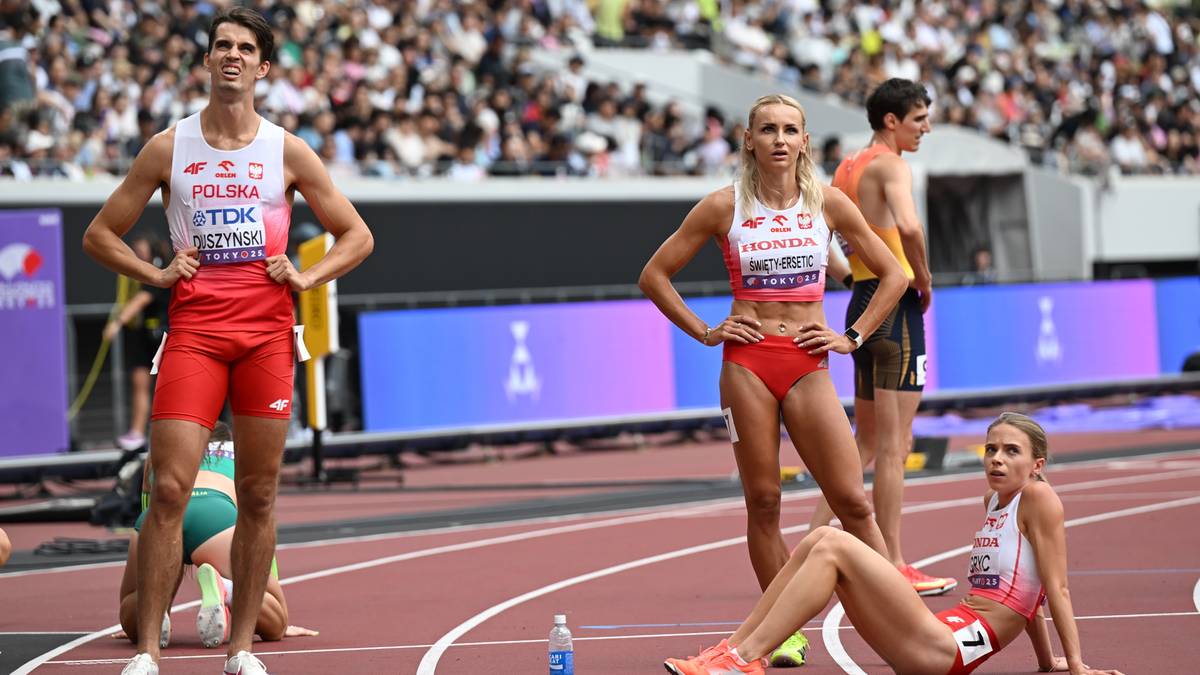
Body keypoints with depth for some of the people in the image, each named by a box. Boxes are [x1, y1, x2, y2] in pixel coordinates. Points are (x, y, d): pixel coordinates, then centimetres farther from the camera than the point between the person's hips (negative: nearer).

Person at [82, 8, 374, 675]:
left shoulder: (288, 152, 7)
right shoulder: (168, 149, 7)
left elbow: (357, 236, 13)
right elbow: (100, 234, 13)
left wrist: (306, 277, -2)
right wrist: (155, 273, -1)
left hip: (267, 331, 1)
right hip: (194, 327, -1)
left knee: (258, 496, 3)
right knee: (169, 490, -10)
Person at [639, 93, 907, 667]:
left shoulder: (826, 203, 3)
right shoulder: (725, 206, 1)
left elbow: (892, 275, 12)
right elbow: (654, 276, 7)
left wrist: (853, 337, 4)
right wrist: (704, 333, 1)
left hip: (808, 365, 0)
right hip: (747, 363, 0)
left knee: (852, 501, -6)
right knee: (762, 502, 2)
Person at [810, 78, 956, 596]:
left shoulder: (848, 168, 16)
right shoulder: (889, 164, -11)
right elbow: (908, 226, -30)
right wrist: (923, 280, -15)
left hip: (863, 302, 9)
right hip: (895, 303, -9)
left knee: (868, 441, 17)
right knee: (894, 445, -4)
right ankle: (893, 567, -1)